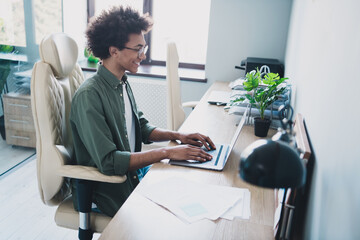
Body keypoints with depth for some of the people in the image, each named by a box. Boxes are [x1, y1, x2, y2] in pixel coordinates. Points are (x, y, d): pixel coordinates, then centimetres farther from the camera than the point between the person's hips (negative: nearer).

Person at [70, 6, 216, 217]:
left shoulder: (123, 83, 5)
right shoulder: (89, 96, -23)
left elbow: (142, 127, 16)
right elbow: (108, 162, -27)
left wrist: (177, 135, -1)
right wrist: (167, 152, -27)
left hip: (134, 171, 8)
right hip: (105, 188, -8)